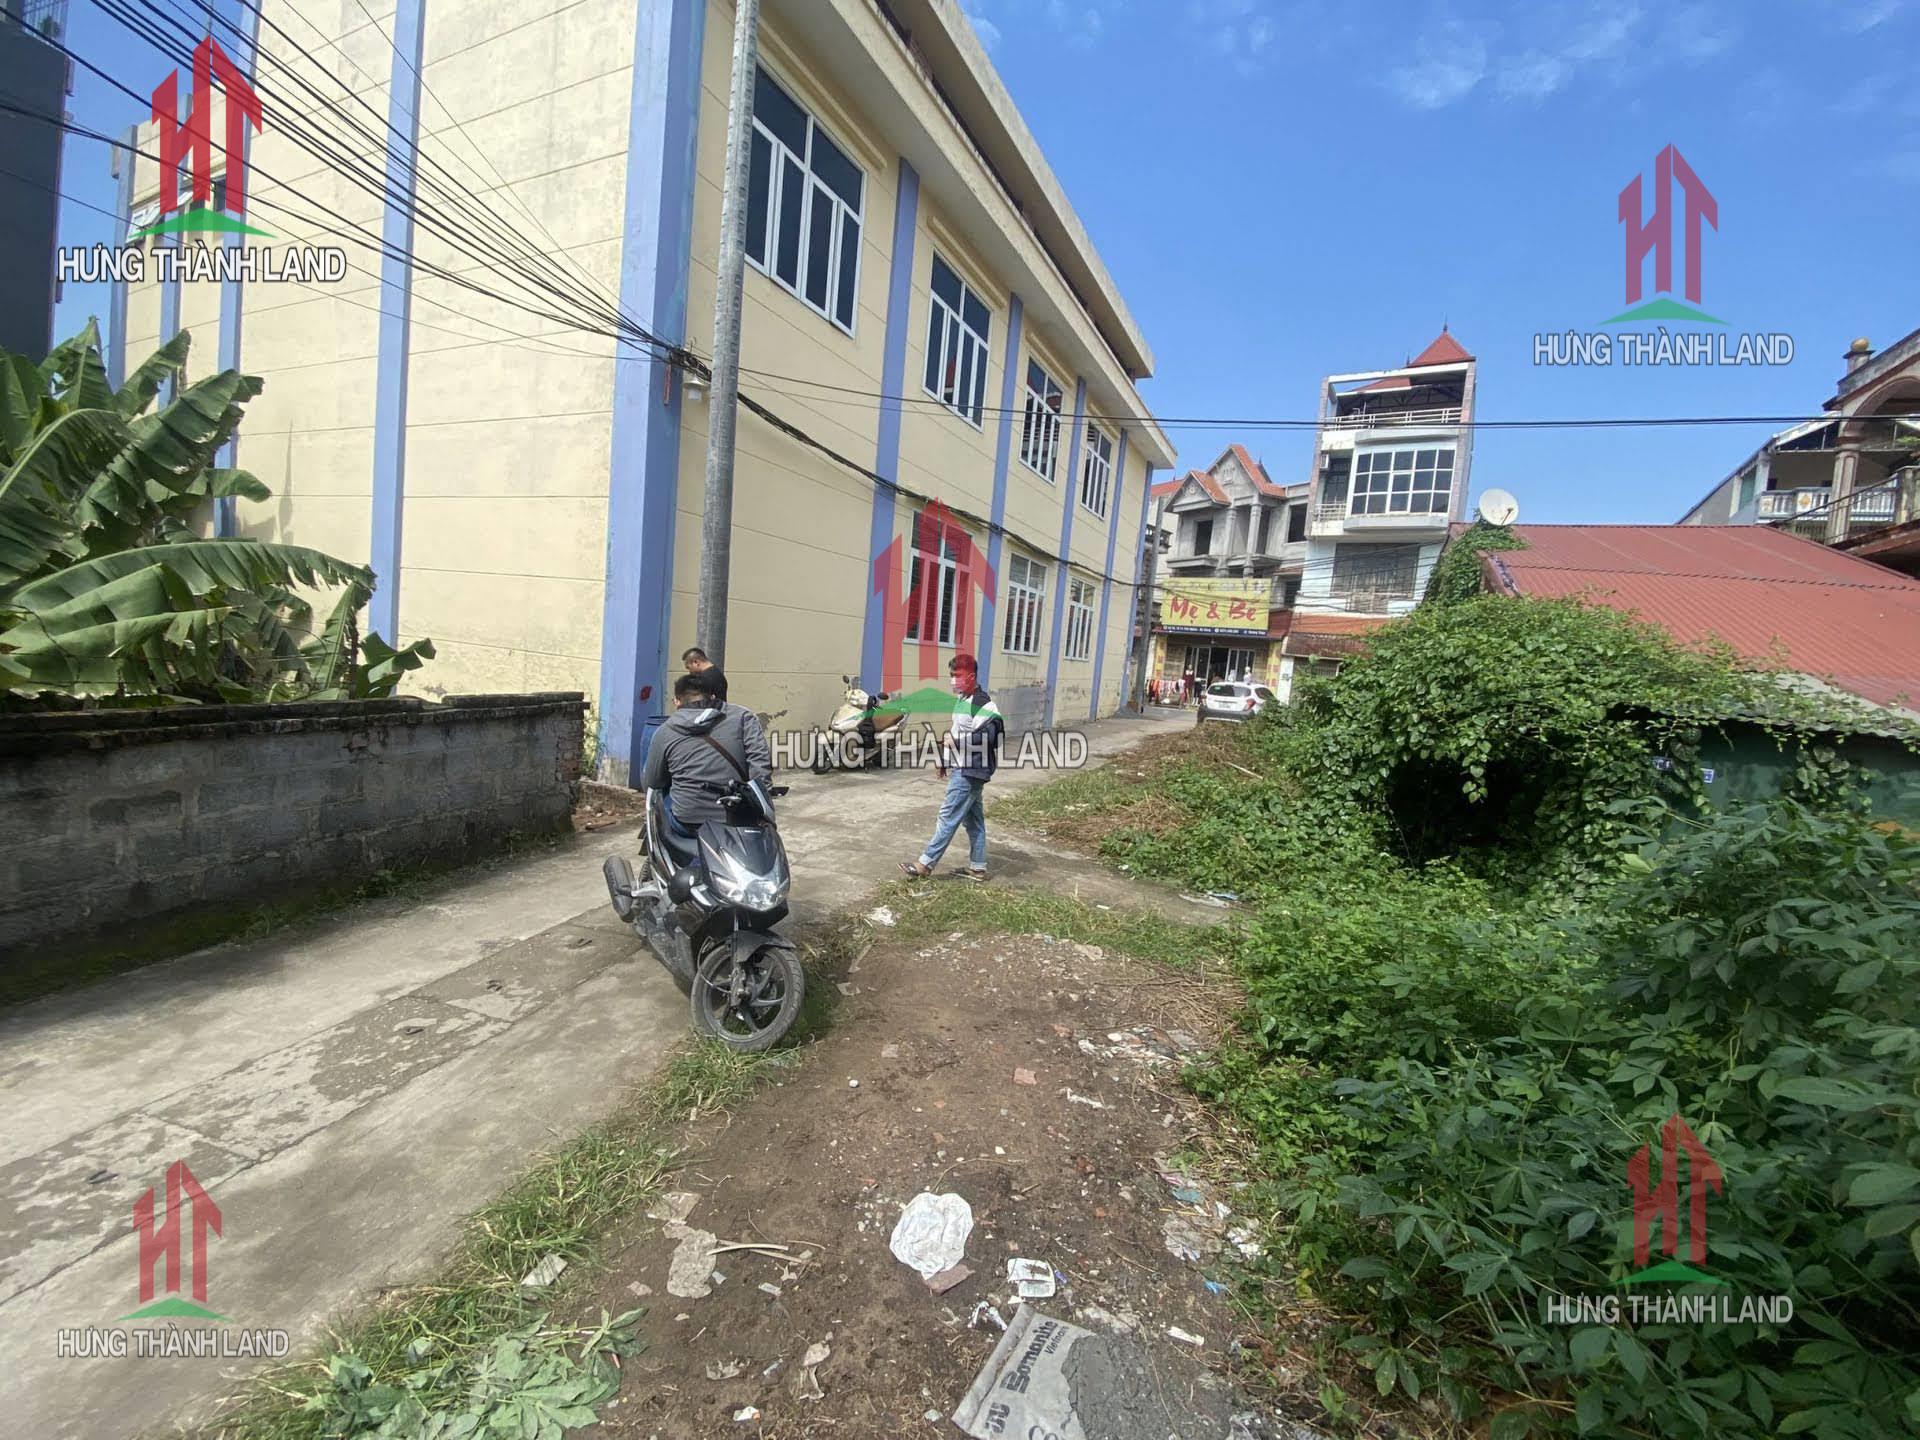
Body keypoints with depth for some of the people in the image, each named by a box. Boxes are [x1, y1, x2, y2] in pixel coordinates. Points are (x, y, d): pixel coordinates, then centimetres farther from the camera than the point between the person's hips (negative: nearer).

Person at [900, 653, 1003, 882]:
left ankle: (926, 863, 2)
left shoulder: (982, 703, -17)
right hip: (963, 769, 10)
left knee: (948, 817, -5)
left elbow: (992, 735, -25)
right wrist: (946, 761, 22)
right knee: (974, 820, 13)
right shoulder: (963, 700, 14)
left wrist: (957, 740, -22)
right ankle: (977, 868, 20)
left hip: (970, 772, -10)